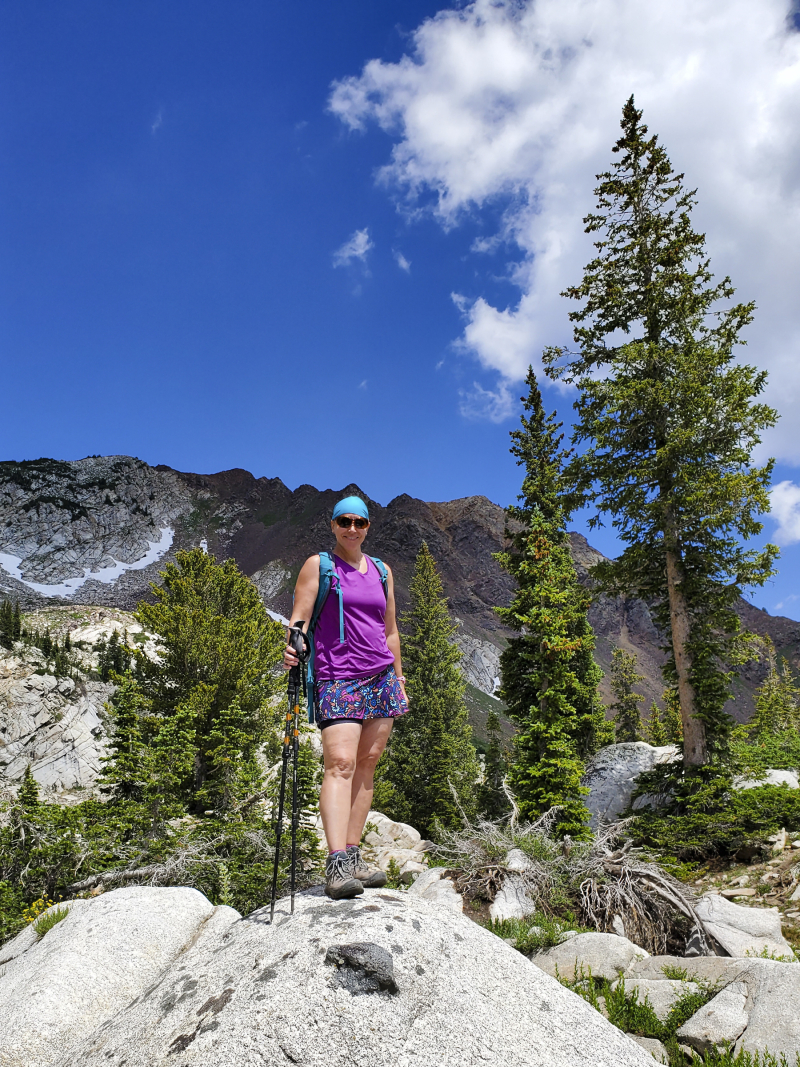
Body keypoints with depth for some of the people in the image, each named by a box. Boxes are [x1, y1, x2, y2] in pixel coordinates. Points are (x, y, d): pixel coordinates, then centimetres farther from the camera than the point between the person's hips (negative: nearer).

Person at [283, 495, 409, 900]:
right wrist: (293, 648, -25)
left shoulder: (380, 571, 17)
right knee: (340, 762, -17)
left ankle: (353, 856, 9)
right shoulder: (318, 565, 5)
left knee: (367, 764, 3)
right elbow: (299, 617, -5)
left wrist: (399, 679, 18)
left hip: (381, 678, 5)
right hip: (337, 679, -5)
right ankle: (336, 864, -20)